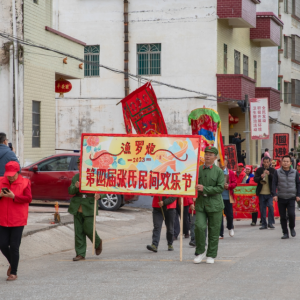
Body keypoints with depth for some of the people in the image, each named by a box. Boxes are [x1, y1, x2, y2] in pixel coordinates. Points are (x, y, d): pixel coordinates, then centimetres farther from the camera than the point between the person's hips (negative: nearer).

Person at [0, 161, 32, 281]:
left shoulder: (25, 182, -3)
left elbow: (28, 198, -10)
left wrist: (13, 196, -21)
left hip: (18, 221, -3)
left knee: (14, 246, -3)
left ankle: (13, 273, 9)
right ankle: (12, 263, 30)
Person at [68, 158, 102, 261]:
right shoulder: (76, 177, 13)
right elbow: (70, 191, 7)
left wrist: (98, 195, -26)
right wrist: (75, 187, -15)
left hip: (89, 208, -5)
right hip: (77, 208, 5)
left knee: (89, 229, -6)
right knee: (78, 232, 4)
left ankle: (98, 243, 26)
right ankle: (80, 254, 10)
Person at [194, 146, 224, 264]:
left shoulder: (219, 171, 0)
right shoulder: (198, 170, 9)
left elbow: (220, 188, -8)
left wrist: (204, 189, -16)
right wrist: (195, 188, -5)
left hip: (214, 204, -2)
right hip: (201, 203, 2)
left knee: (214, 230, 3)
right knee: (199, 226, -12)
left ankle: (211, 255, 15)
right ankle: (200, 252, 6)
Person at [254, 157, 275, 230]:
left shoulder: (272, 170, 4)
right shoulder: (259, 170, 6)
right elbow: (255, 179, 1)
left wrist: (269, 174, -22)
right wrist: (260, 177, -20)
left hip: (269, 193, -1)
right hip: (261, 193, 2)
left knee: (270, 206, -14)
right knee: (262, 208, 5)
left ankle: (270, 223, -2)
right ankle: (264, 224, 13)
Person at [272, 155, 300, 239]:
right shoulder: (277, 172, 1)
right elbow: (274, 184, 1)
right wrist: (274, 194, -10)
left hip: (291, 198, 0)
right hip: (281, 198, 0)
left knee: (291, 214, -16)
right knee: (283, 217, 1)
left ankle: (292, 228, 11)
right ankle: (285, 233, 11)